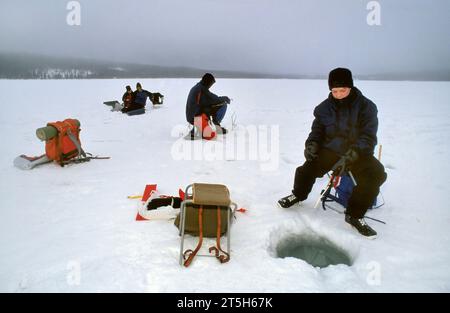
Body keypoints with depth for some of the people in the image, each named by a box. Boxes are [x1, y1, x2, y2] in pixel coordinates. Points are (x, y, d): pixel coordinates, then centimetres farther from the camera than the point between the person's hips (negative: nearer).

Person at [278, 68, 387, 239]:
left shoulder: (366, 107, -6)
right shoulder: (324, 108, 3)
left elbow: (368, 136, -14)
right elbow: (317, 130, 8)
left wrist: (353, 153, -31)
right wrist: (312, 144, -16)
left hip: (358, 152, -1)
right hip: (330, 149, 2)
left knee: (376, 173, -30)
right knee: (308, 169, -24)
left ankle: (354, 214, -12)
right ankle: (299, 194, 11)